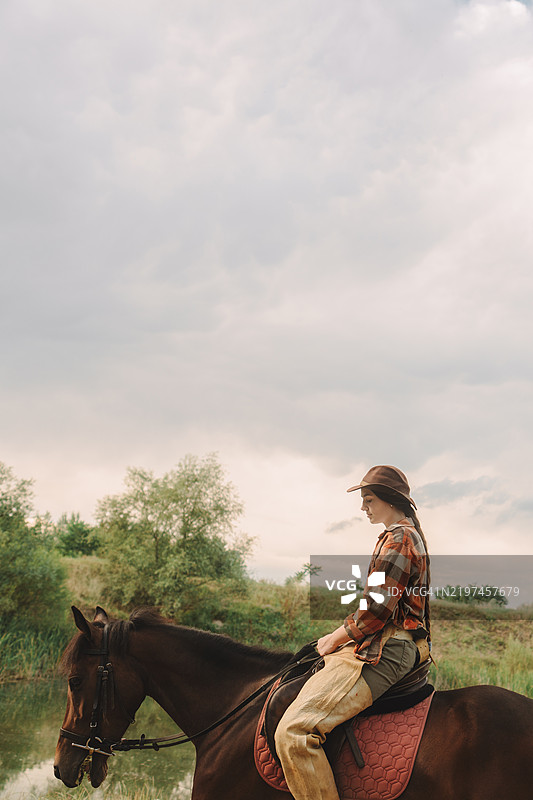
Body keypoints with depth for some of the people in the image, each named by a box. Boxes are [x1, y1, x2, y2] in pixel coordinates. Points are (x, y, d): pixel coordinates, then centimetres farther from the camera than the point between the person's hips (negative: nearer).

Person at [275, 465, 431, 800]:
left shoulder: (398, 539, -12)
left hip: (381, 653, -12)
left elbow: (376, 610, -19)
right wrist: (342, 636, 18)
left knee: (293, 732, -23)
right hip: (397, 644, 12)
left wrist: (336, 638, -5)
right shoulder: (409, 535, 22)